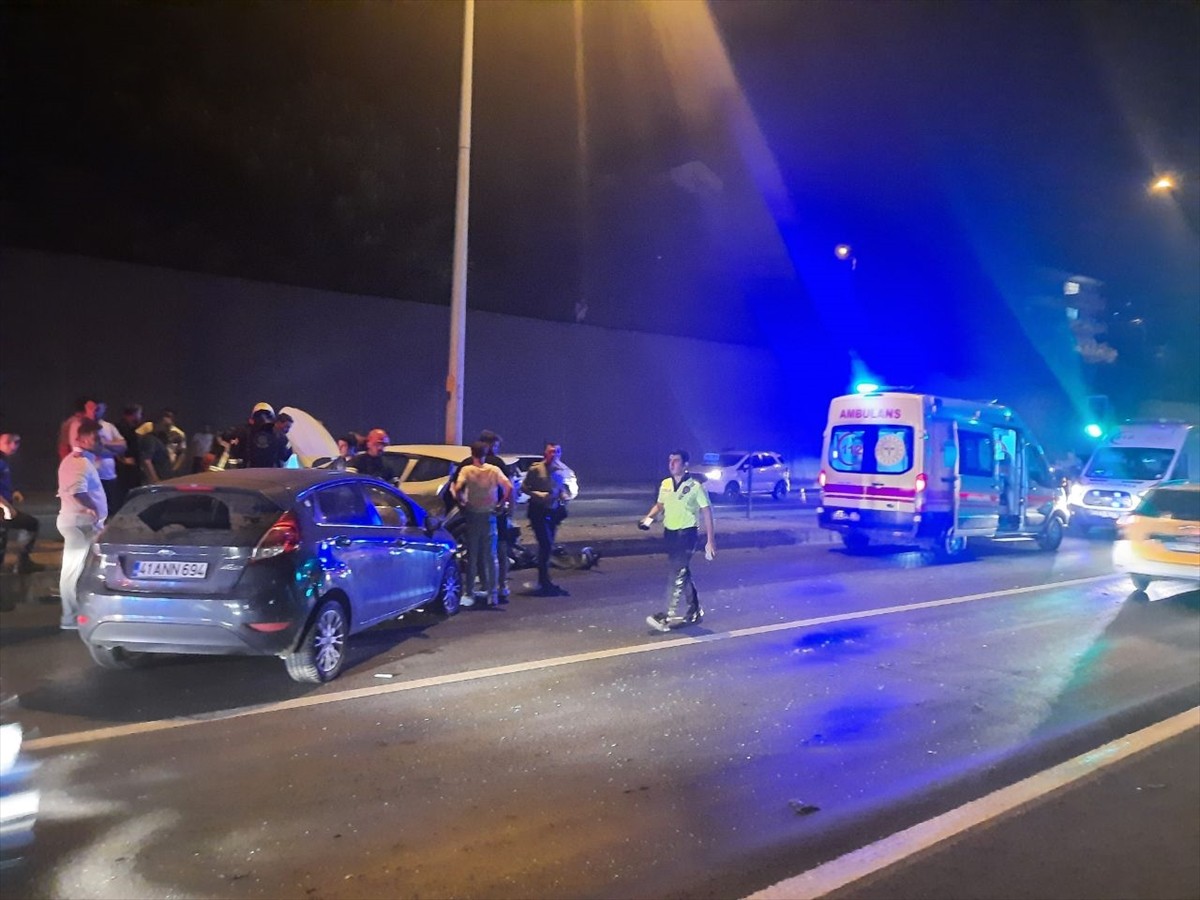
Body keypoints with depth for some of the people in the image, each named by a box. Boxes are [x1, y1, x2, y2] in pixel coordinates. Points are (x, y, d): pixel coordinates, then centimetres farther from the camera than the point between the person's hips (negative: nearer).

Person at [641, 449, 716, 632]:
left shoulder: (695, 486, -11)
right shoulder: (665, 484, 5)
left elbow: (707, 512, -8)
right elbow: (660, 504, 20)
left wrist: (710, 540, -10)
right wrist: (649, 517, -1)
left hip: (686, 534, -6)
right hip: (670, 533, 6)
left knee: (676, 575, -11)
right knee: (683, 574, 15)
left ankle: (668, 616, -10)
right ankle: (695, 611, 30)